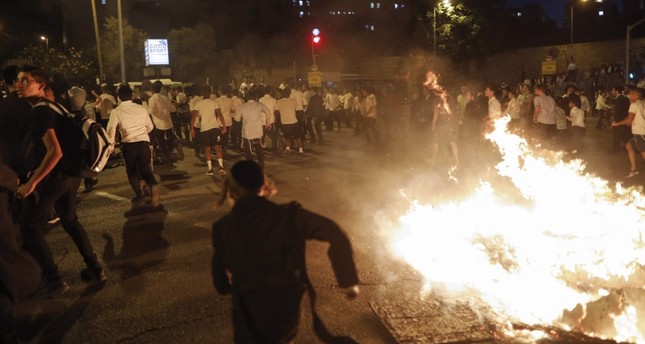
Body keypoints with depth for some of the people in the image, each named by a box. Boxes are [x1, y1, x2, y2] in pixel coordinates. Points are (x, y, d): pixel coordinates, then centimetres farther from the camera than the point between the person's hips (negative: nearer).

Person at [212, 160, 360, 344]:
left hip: (249, 320, 0)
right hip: (286, 313, 1)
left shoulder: (223, 228, -12)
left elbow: (221, 285, -3)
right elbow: (334, 234, -17)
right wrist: (348, 280, -7)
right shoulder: (287, 216, -15)